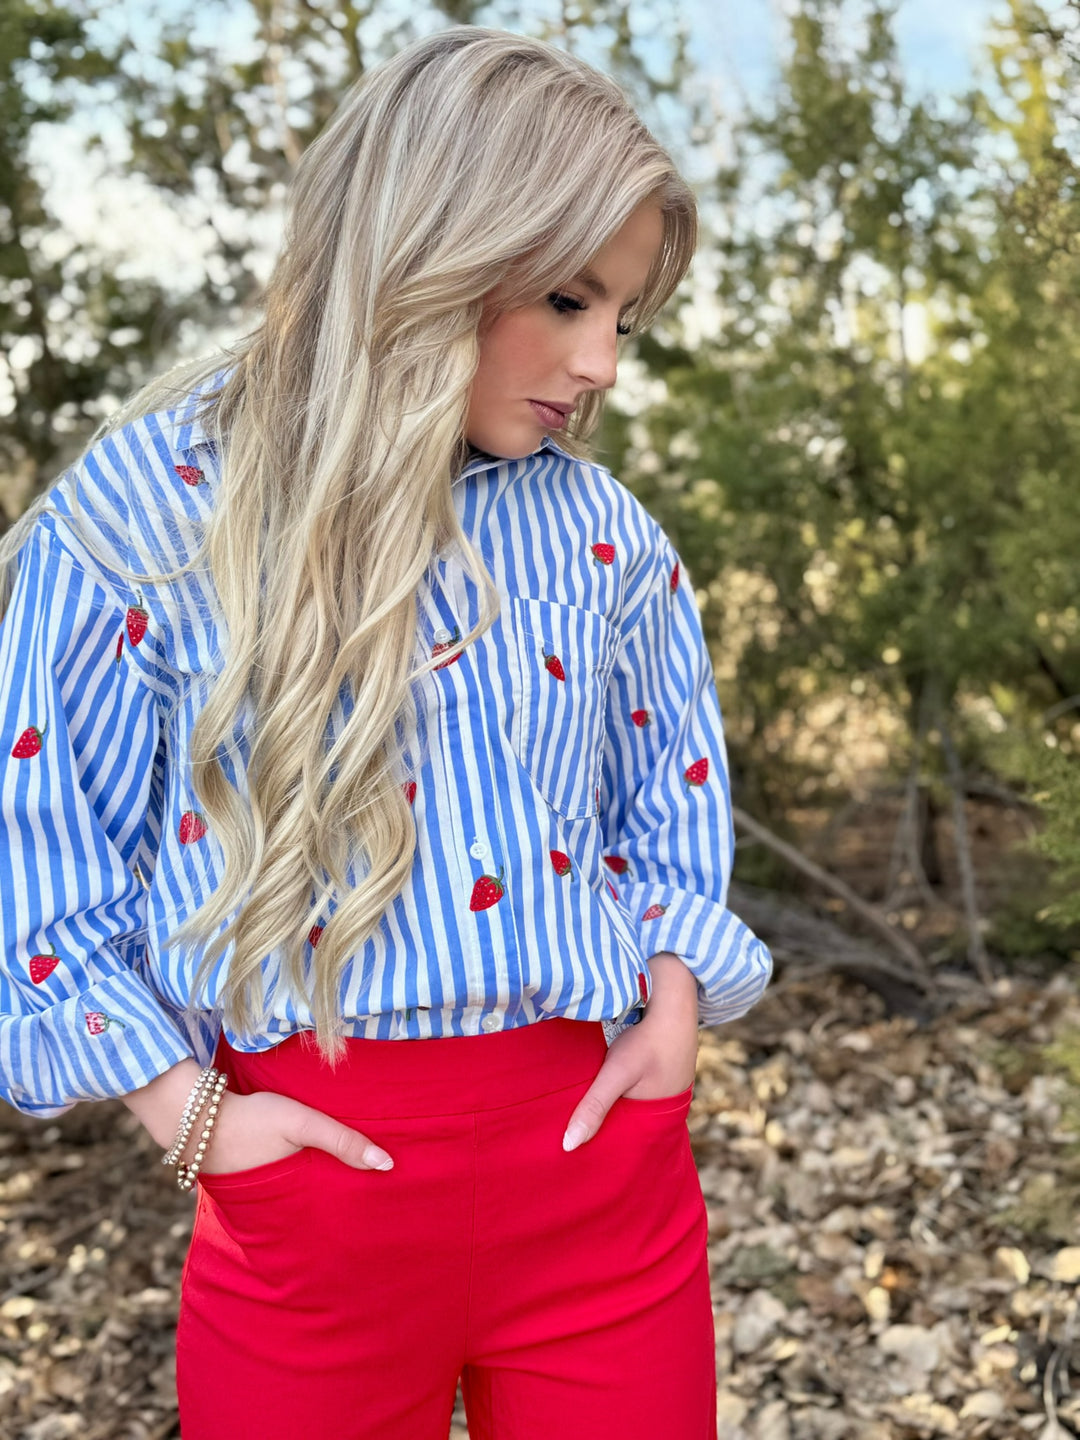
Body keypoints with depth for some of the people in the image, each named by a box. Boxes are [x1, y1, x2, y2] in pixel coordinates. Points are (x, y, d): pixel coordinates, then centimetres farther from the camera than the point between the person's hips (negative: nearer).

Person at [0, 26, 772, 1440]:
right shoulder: (140, 513, -6)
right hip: (312, 1180, -2)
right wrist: (188, 1108, -7)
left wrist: (671, 1003, 1)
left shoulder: (603, 531, 4)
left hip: (602, 1160, 3)